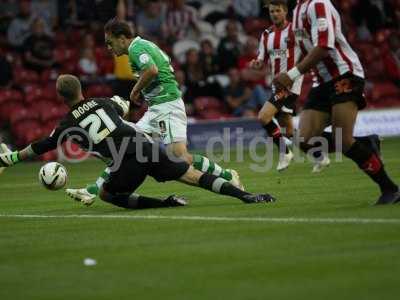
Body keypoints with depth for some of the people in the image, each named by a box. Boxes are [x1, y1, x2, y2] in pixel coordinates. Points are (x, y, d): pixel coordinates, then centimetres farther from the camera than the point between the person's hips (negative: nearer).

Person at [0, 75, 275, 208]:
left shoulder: (68, 125, 11)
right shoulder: (102, 102, 21)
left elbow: (41, 148, 21)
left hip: (128, 162, -4)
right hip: (147, 145, 4)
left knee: (106, 194, 19)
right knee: (193, 176, 5)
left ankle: (163, 203, 0)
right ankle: (244, 195, -10)